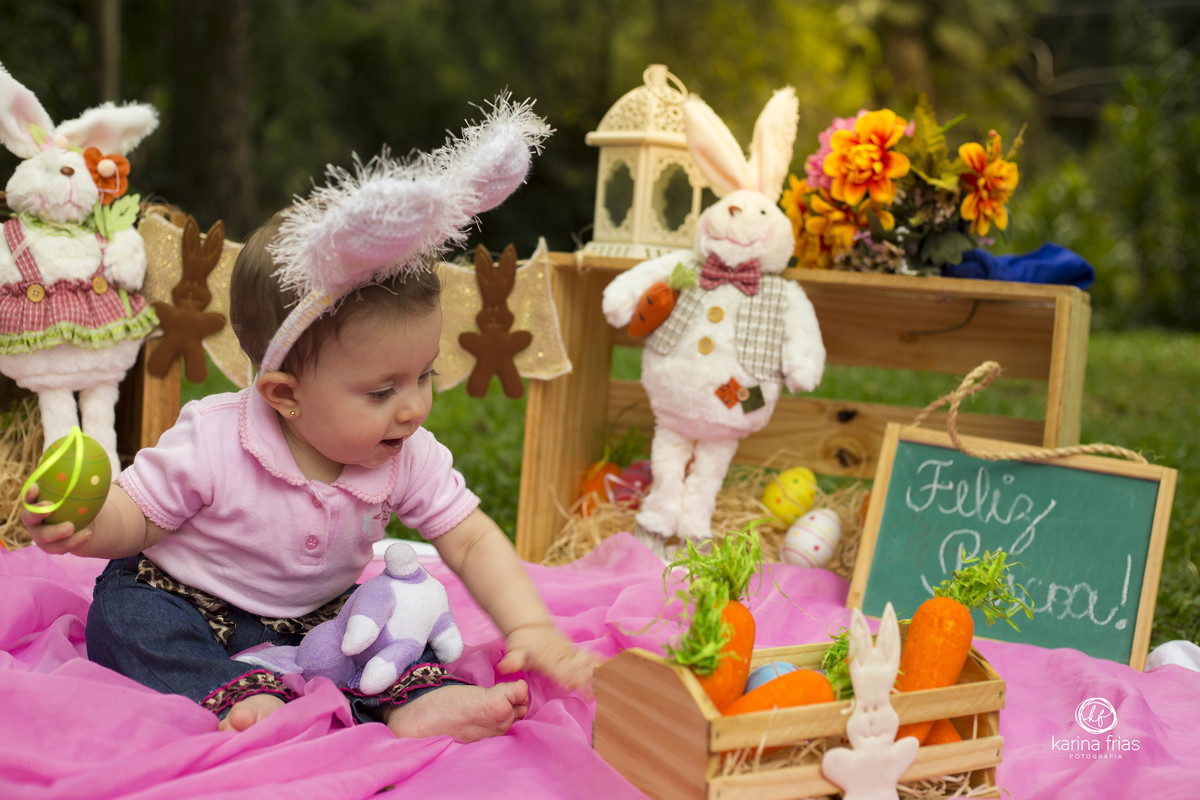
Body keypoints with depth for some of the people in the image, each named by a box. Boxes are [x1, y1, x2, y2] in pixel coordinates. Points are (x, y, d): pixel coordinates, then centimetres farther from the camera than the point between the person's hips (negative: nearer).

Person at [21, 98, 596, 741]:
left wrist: (531, 628, -30)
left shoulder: (410, 459, -18)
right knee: (124, 614, -29)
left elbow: (472, 542, -16)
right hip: (190, 605, -3)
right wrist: (90, 526, -40)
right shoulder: (212, 444, -28)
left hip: (315, 618, 3)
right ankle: (236, 697, -41)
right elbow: (138, 517, -16)